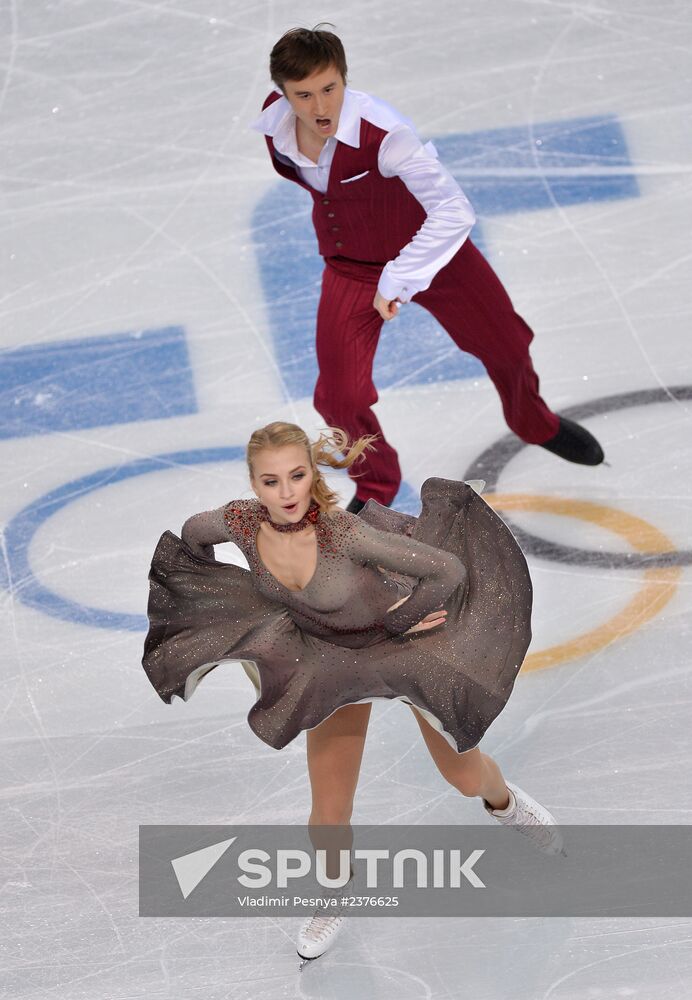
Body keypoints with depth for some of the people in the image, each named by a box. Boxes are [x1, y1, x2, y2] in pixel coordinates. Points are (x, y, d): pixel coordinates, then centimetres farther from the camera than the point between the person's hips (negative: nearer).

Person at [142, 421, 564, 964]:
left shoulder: (343, 531, -39)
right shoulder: (242, 522, -25)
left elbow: (448, 570, -36)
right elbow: (194, 532, 0)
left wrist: (400, 620, -24)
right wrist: (214, 595, 7)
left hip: (406, 643, -3)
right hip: (333, 661, 3)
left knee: (466, 776, 17)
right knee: (329, 817, 3)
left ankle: (504, 800, 56)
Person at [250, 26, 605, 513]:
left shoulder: (381, 131, -37)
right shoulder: (273, 123, -21)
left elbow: (454, 212, -42)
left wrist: (398, 280, -42)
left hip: (425, 249, -3)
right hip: (350, 267, 3)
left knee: (506, 347, 14)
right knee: (339, 397, -5)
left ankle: (534, 423, 50)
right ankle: (376, 485, 26)